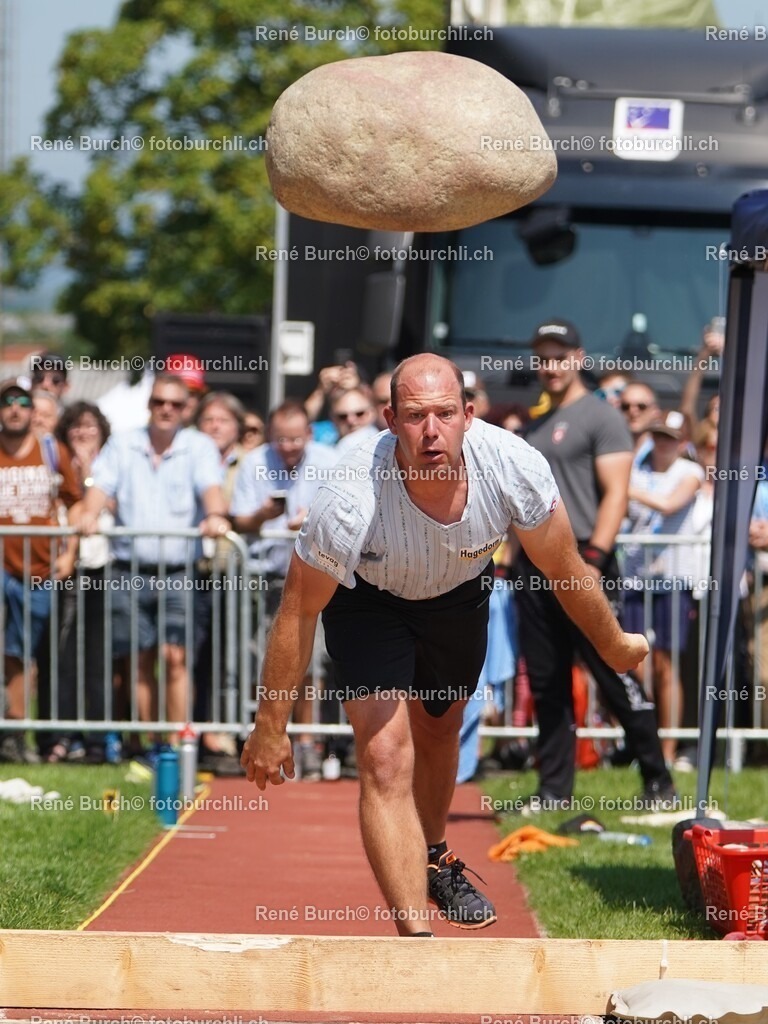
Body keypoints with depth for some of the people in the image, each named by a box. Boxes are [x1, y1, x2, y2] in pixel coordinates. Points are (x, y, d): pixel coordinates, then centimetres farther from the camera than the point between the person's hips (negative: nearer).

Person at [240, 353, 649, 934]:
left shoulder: (515, 468, -33)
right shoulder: (350, 502, -40)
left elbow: (566, 570, -13)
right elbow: (299, 612, -25)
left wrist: (615, 646, 2)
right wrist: (270, 728, -18)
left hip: (461, 590, 4)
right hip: (365, 597, -3)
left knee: (439, 731, 23)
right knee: (387, 756, -19)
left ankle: (433, 860, 53)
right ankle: (416, 939, -21)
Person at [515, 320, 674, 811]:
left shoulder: (601, 417, -4)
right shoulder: (537, 424, 20)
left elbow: (615, 495, -13)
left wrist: (593, 560, -21)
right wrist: (521, 558, 14)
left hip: (581, 562, -8)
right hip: (534, 567, 8)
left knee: (616, 677, -6)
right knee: (547, 685, 8)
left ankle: (658, 782, 1)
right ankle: (555, 789, 13)